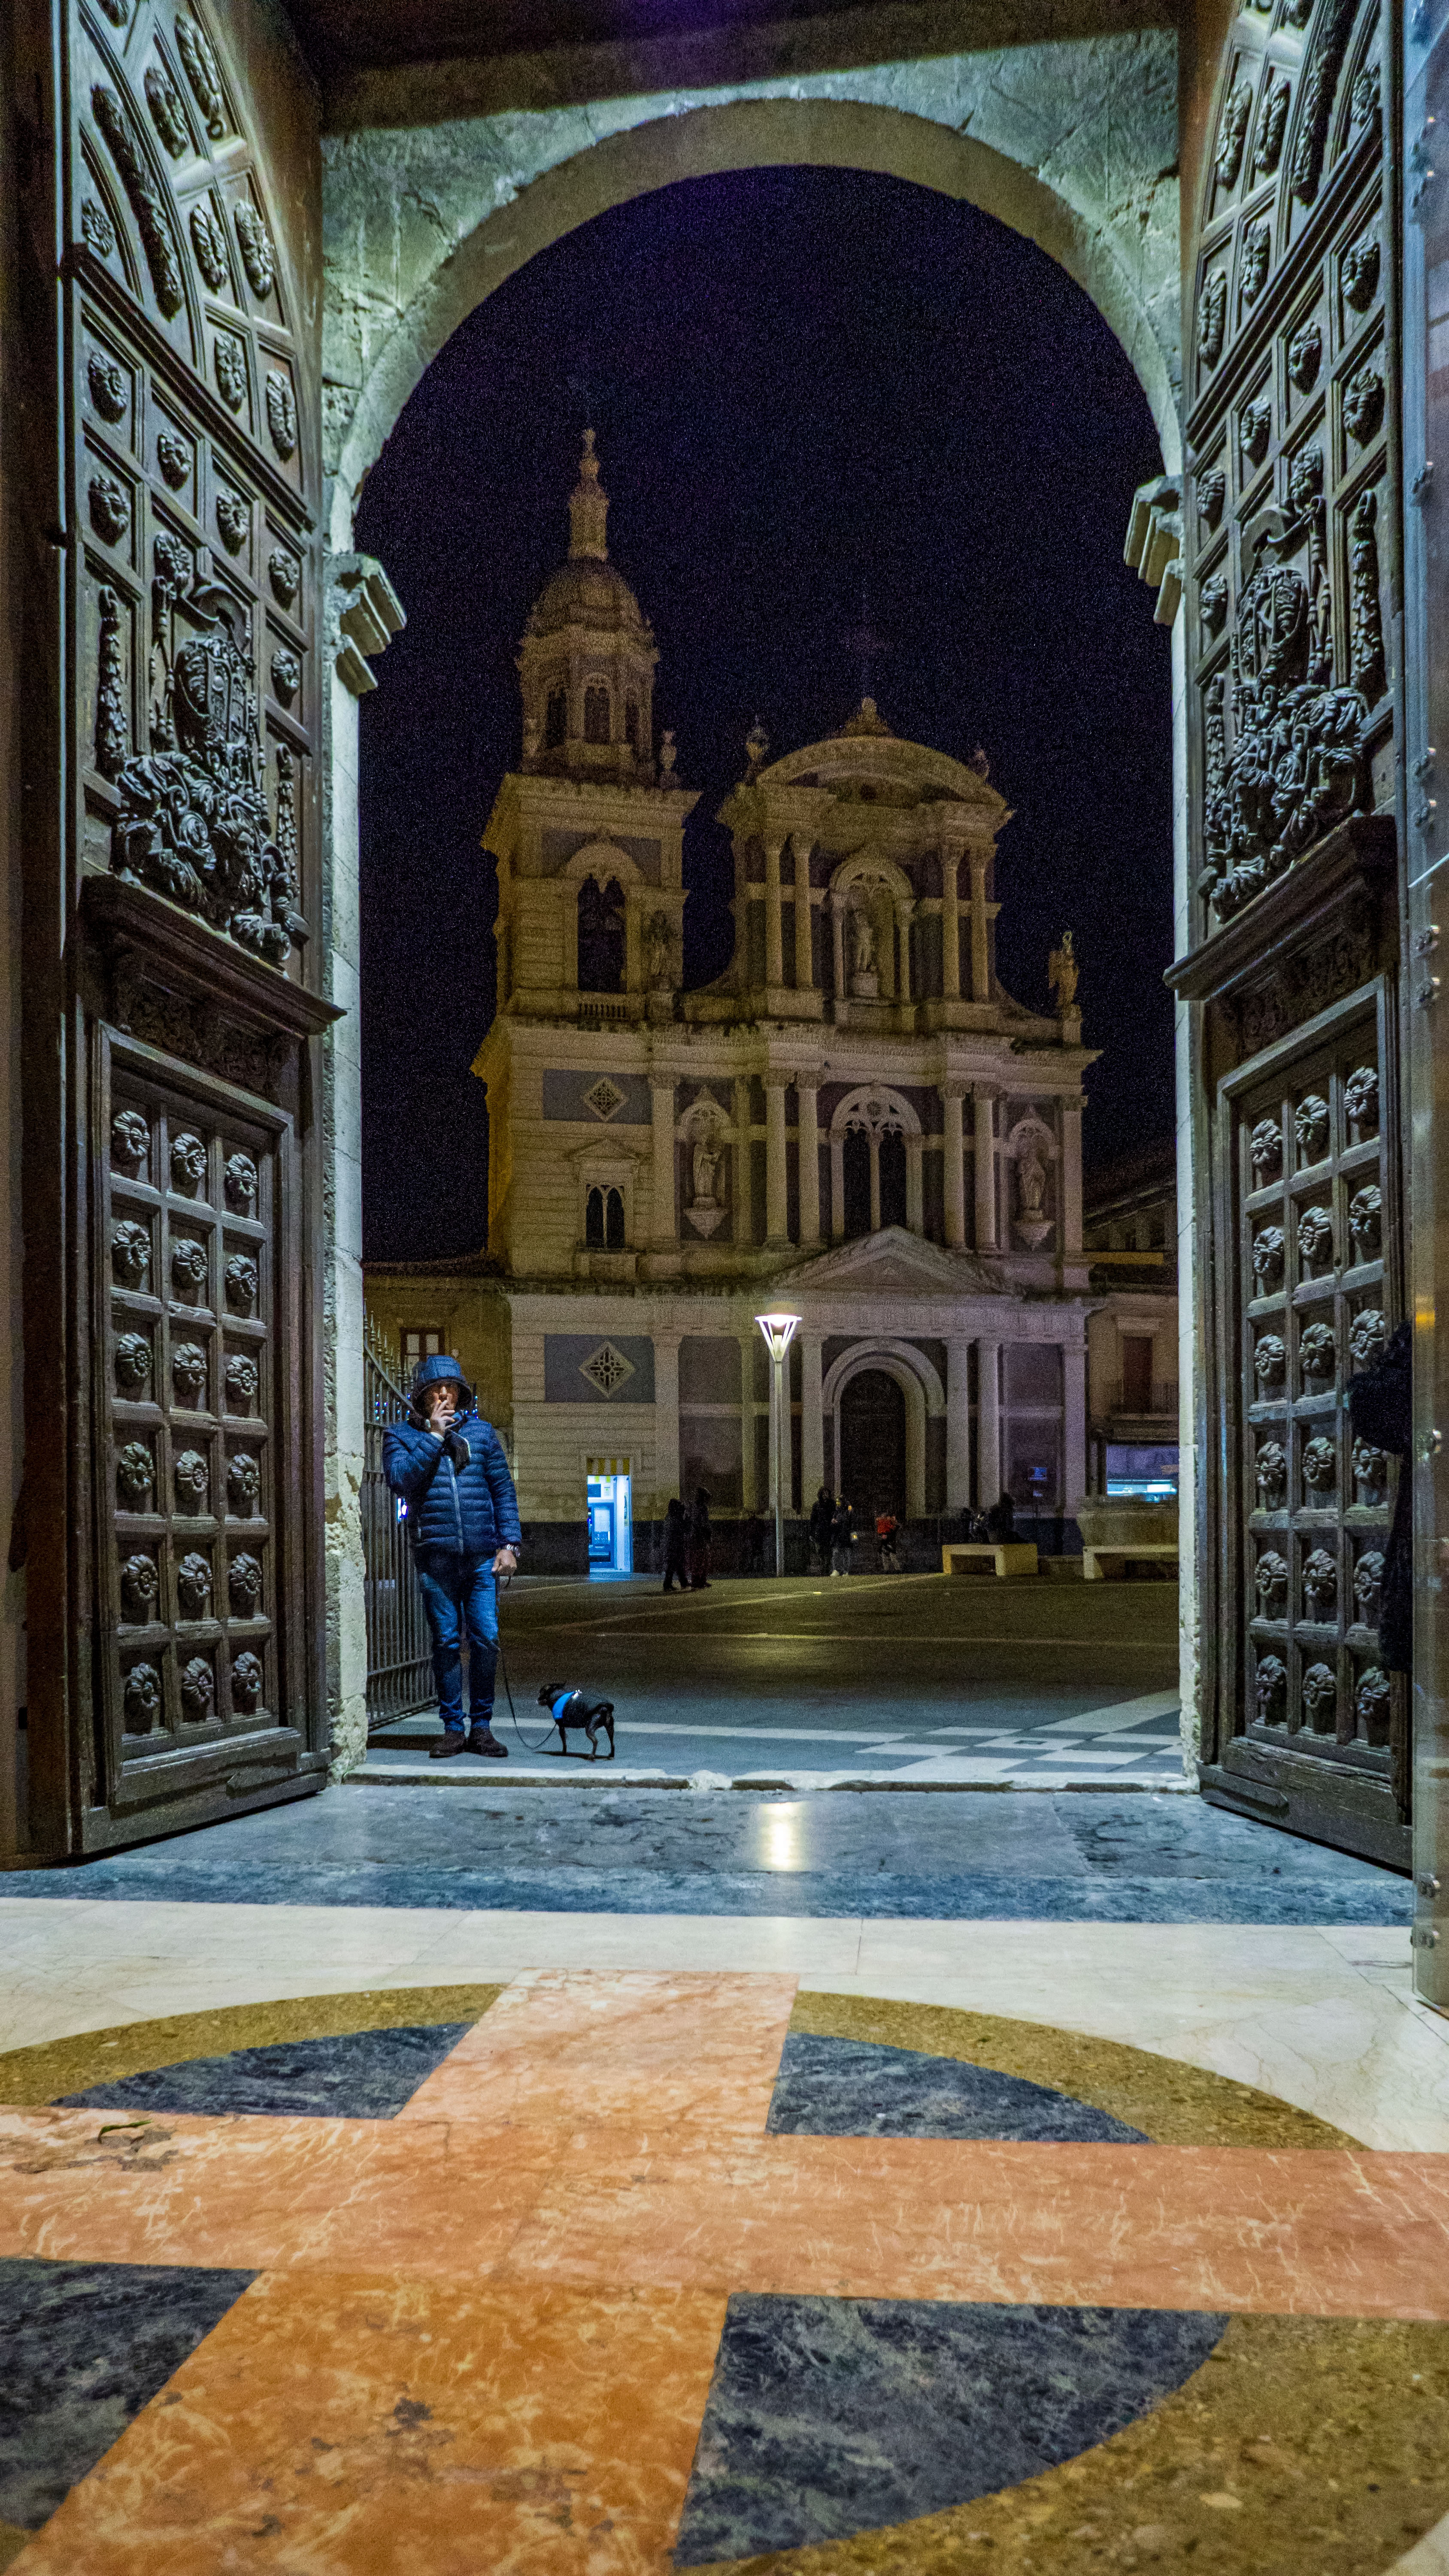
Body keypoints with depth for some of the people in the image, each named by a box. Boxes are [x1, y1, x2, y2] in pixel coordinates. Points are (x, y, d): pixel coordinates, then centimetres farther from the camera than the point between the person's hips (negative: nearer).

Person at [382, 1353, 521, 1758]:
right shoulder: (401, 1435, 7)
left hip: (481, 1555, 1)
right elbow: (402, 1480, -11)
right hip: (435, 1556, -1)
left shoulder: (481, 1431, 11)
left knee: (486, 1640, -2)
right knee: (446, 1642, 3)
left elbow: (503, 1489, 10)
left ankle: (481, 1727, 11)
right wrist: (434, 1436, -11)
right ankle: (453, 1728, 13)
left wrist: (509, 1543, 2)